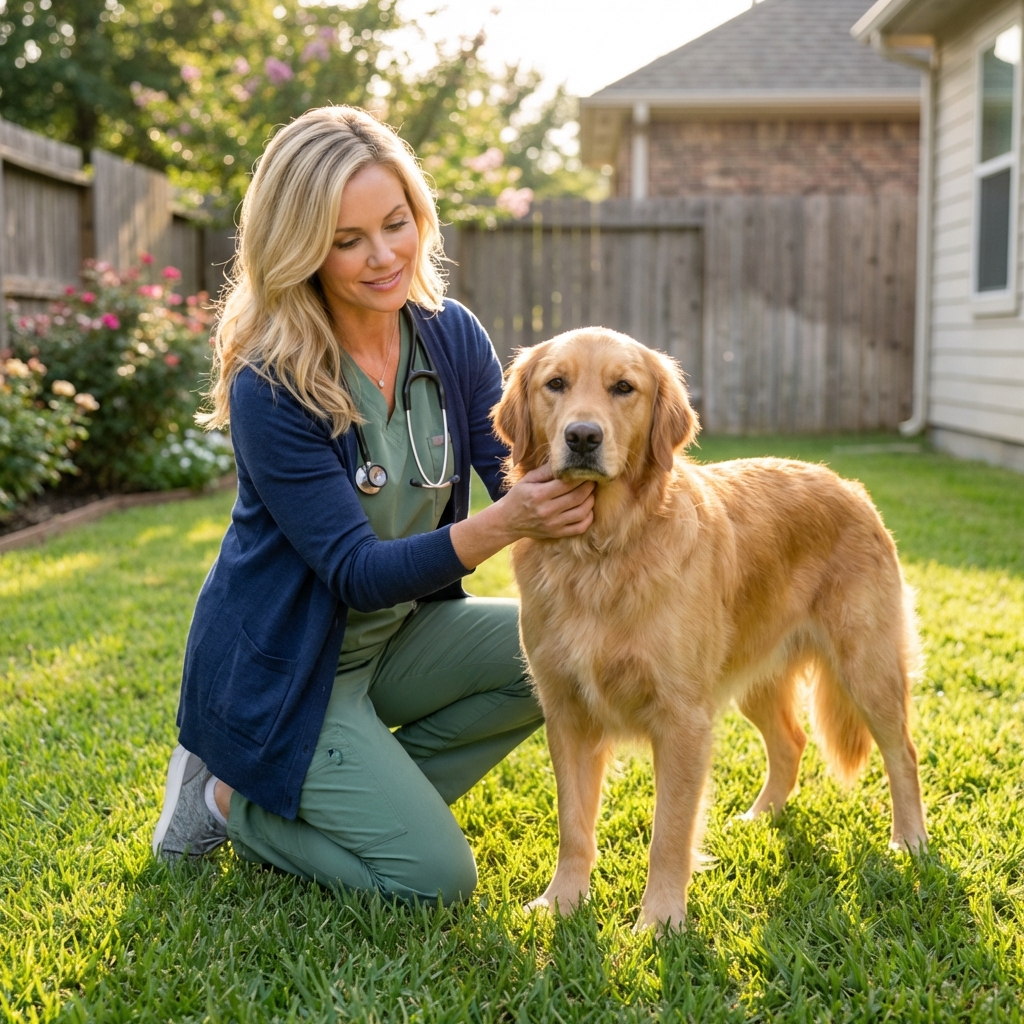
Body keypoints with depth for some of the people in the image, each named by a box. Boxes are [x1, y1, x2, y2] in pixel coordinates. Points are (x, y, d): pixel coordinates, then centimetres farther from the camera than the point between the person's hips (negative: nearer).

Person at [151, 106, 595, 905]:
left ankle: (367, 798, 2)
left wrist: (570, 496, -32)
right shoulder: (272, 387, -25)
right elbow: (356, 572, -26)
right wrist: (502, 525, -40)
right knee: (436, 876, -14)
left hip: (399, 629, 6)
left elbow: (516, 470, -7)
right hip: (284, 666, -6)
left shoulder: (450, 336, -7)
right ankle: (232, 799, 8)